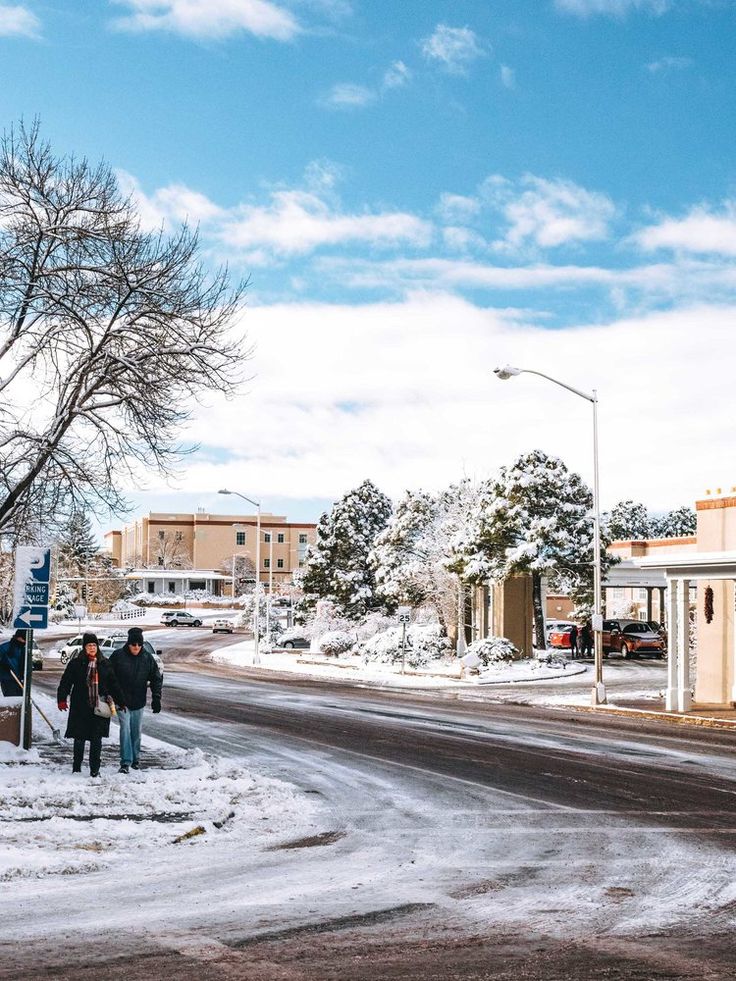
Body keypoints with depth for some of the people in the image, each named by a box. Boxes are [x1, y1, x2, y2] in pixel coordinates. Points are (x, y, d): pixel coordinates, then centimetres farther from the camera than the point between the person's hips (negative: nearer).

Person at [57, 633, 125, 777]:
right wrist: (62, 699, -14)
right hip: (80, 707, -1)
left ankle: (95, 769, 5)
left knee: (97, 738, 0)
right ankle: (77, 767, 23)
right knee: (79, 737, 8)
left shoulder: (105, 664, 7)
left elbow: (114, 685, 12)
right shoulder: (76, 664, 0)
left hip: (99, 708, 1)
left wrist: (121, 702, 11)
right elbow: (65, 682, -2)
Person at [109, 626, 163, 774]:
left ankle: (135, 759, 26)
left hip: (139, 701, 3)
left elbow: (156, 678, 4)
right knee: (125, 729, -12)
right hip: (122, 701, -3)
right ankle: (125, 762, -10)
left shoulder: (147, 658, -3)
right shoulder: (118, 656, -9)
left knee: (137, 731, 11)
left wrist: (156, 698, -3)